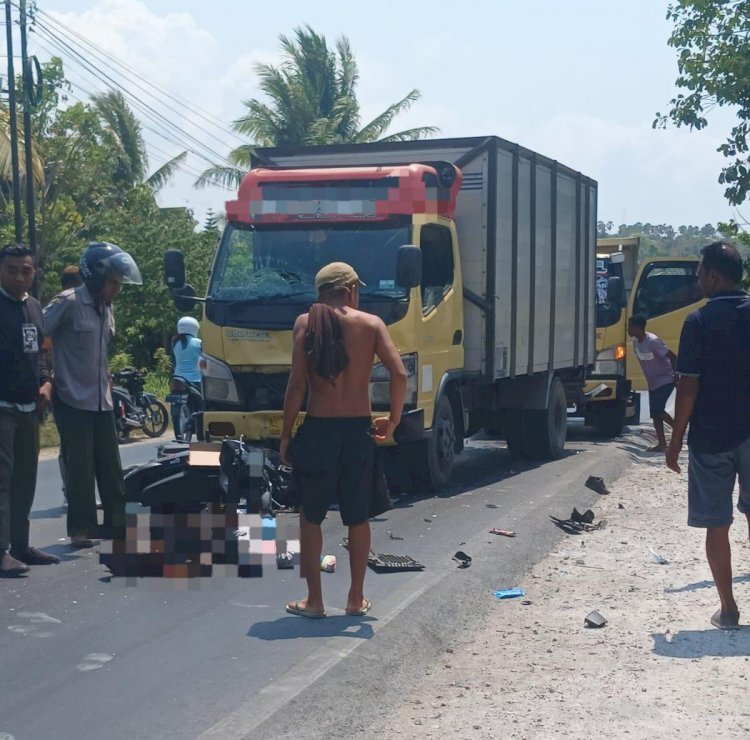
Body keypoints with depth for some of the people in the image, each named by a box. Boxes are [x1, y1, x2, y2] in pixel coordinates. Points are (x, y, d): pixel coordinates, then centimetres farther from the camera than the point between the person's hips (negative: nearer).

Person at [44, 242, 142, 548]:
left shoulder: (106, 308, 11)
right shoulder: (67, 303, -13)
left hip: (101, 401, 7)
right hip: (73, 401, -7)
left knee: (110, 467, 10)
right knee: (80, 468, -2)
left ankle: (116, 522, 17)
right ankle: (80, 529, 6)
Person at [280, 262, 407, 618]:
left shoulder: (306, 323, -1)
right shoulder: (371, 323, 1)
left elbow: (297, 384, -7)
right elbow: (399, 374, -10)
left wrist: (286, 435, 1)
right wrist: (393, 420, 4)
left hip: (317, 429, -1)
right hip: (359, 430, 1)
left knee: (310, 517, 12)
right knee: (358, 518, 14)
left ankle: (314, 600, 15)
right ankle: (356, 599, 20)